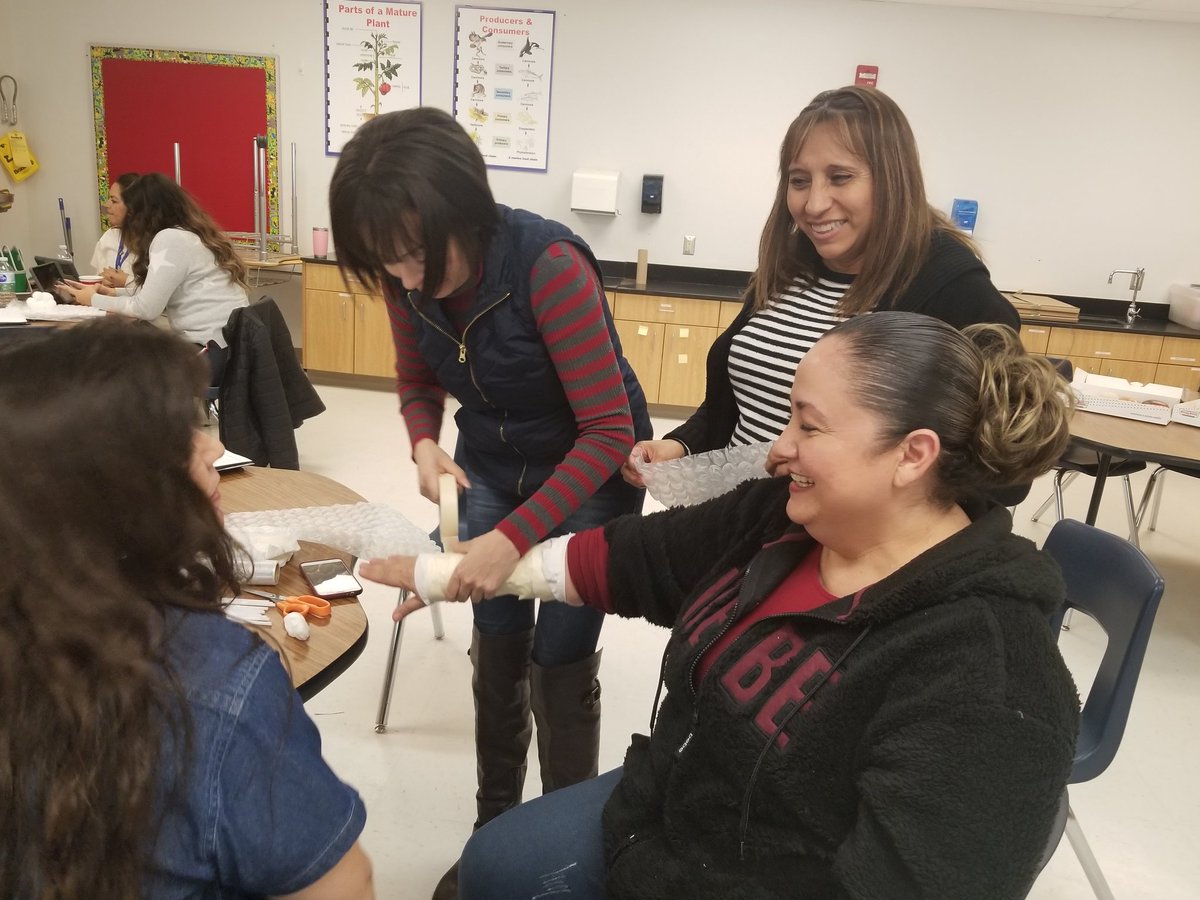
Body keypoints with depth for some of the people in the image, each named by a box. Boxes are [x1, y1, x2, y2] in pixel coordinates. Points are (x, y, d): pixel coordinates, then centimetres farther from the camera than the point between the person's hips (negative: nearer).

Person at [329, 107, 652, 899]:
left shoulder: (550, 265, -32)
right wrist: (425, 445, -20)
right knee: (497, 649, 10)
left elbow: (608, 432, -31)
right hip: (490, 467, 5)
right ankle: (493, 832, 30)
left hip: (591, 472, -5)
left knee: (559, 661, -1)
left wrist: (515, 538, -40)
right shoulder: (408, 277, -14)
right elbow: (419, 381, 3)